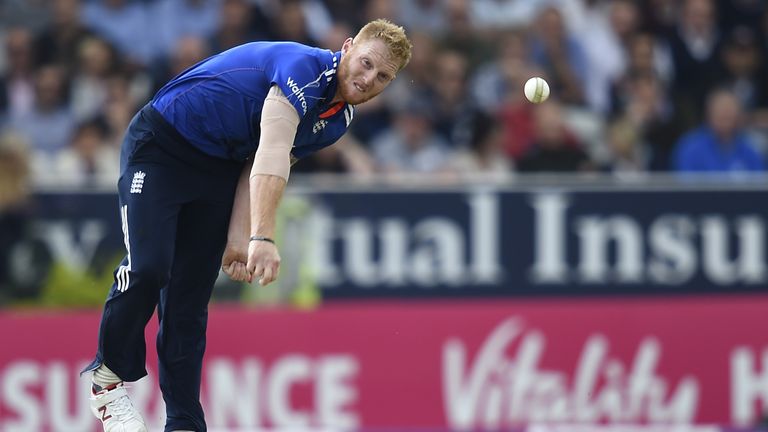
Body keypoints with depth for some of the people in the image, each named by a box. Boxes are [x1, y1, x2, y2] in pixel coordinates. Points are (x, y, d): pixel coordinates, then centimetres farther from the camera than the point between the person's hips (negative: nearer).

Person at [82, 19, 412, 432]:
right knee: (148, 267, -20)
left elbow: (260, 168, 5)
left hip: (220, 168, 8)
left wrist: (239, 238, -6)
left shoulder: (338, 119, 2)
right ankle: (108, 373, 3)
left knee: (190, 297, 2)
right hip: (160, 145, -8)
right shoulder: (304, 68, -27)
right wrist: (262, 237, -47)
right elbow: (271, 152, -38)